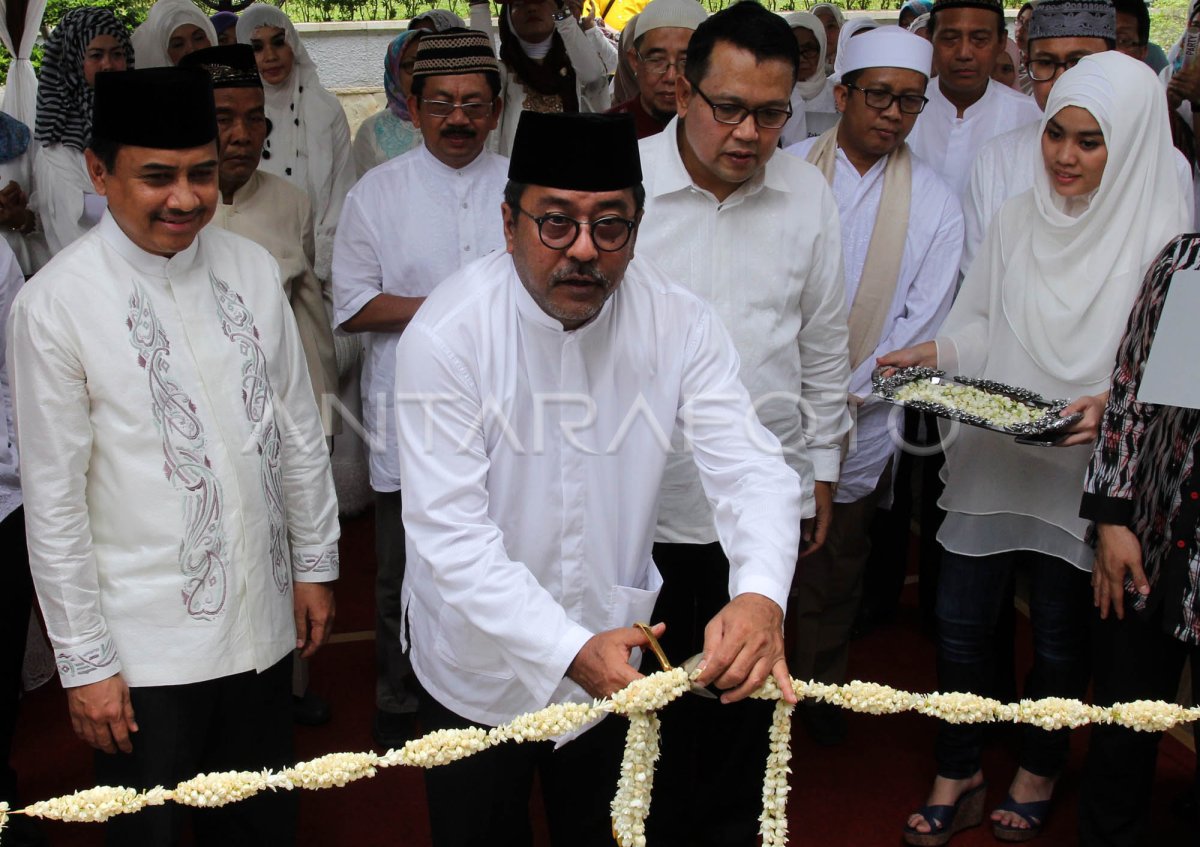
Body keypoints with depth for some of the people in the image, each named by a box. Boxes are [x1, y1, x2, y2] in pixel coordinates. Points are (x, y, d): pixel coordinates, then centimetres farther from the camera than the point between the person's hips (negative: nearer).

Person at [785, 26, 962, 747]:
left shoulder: (935, 205, 0)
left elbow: (923, 322, -2)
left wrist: (847, 396, -9)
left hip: (858, 418, 1)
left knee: (835, 568, 13)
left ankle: (820, 681, 34)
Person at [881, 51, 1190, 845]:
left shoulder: (1164, 235, -10)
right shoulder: (1017, 220, 4)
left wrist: (1113, 401, -26)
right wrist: (930, 352, -8)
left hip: (1084, 469, -3)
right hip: (992, 458, 3)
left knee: (1061, 634, 12)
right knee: (960, 617, 7)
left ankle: (1039, 771, 38)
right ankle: (958, 776, 26)